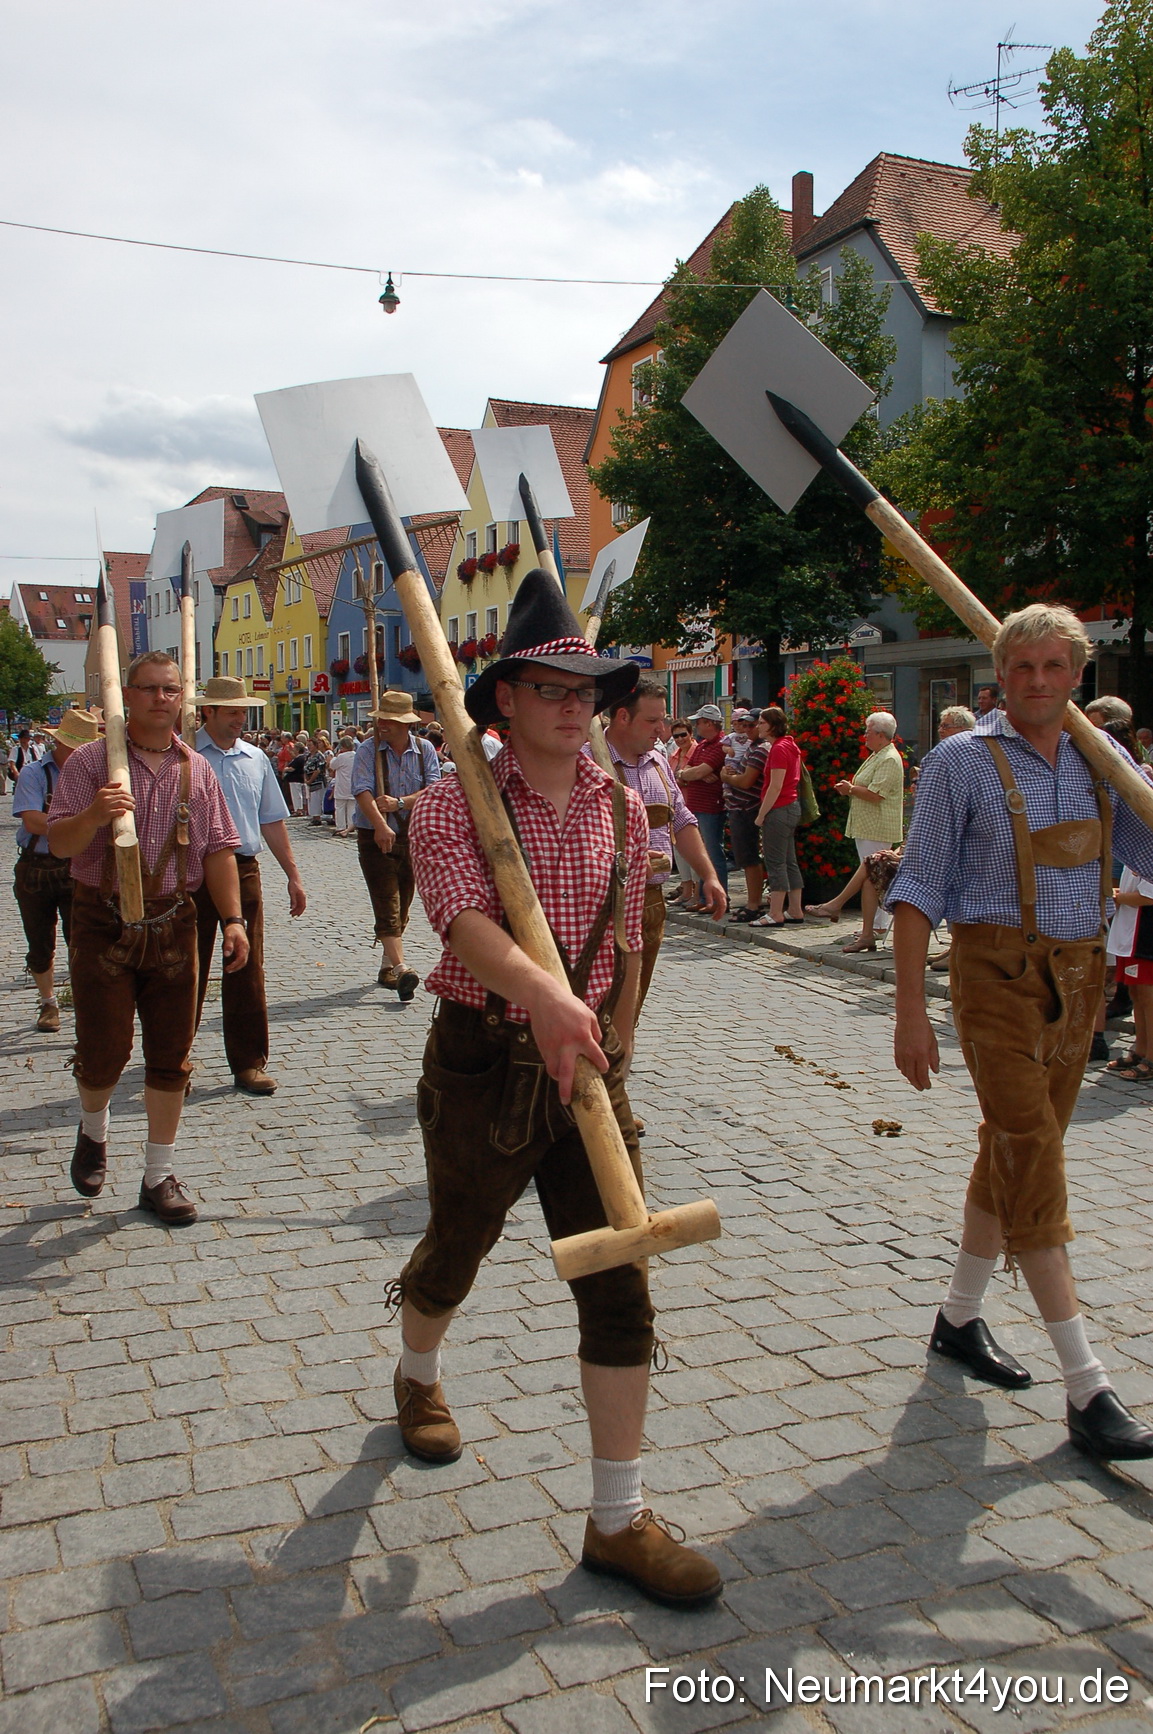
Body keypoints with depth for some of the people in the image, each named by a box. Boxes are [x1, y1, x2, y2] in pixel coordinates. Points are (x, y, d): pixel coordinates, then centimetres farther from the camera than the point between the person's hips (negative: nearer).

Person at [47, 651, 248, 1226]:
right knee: (103, 1051, 0)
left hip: (173, 923, 3)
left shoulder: (197, 770, 9)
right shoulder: (91, 761, -3)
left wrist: (233, 919, 1)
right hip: (103, 920, -3)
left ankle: (159, 1175, 19)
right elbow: (58, 843, -9)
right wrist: (92, 816, -30)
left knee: (170, 1055, 6)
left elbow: (219, 850, 10)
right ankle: (93, 1130, 34)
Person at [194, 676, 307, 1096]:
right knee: (189, 967, 8)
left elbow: (272, 820, 16)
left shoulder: (256, 759, 12)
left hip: (245, 870, 3)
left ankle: (248, 1063, 12)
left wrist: (293, 874, 13)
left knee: (247, 970, 4)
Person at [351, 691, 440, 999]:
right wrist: (380, 824, -35)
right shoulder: (368, 750, -5)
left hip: (414, 837, 4)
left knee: (402, 907, 13)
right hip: (376, 838, -4)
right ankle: (400, 968, -20)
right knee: (387, 906, -12)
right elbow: (363, 791, -19)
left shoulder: (425, 750, 3)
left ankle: (387, 965, 28)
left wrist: (400, 803, -22)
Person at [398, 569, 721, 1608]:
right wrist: (542, 994, -49)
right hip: (483, 1062, -3)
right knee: (457, 1251, 18)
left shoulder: (621, 807, 4)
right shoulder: (454, 804, -11)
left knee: (619, 1284, 1)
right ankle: (419, 1378, 53)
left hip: (585, 1063, 4)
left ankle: (619, 1521, 14)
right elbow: (462, 917, -31)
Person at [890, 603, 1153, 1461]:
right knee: (1034, 1159, -9)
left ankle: (960, 1319, 31)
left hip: (1079, 974, 6)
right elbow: (918, 889, -7)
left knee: (1016, 1154, 14)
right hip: (1000, 972, -6)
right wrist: (910, 1012, -12)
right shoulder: (964, 760, -6)